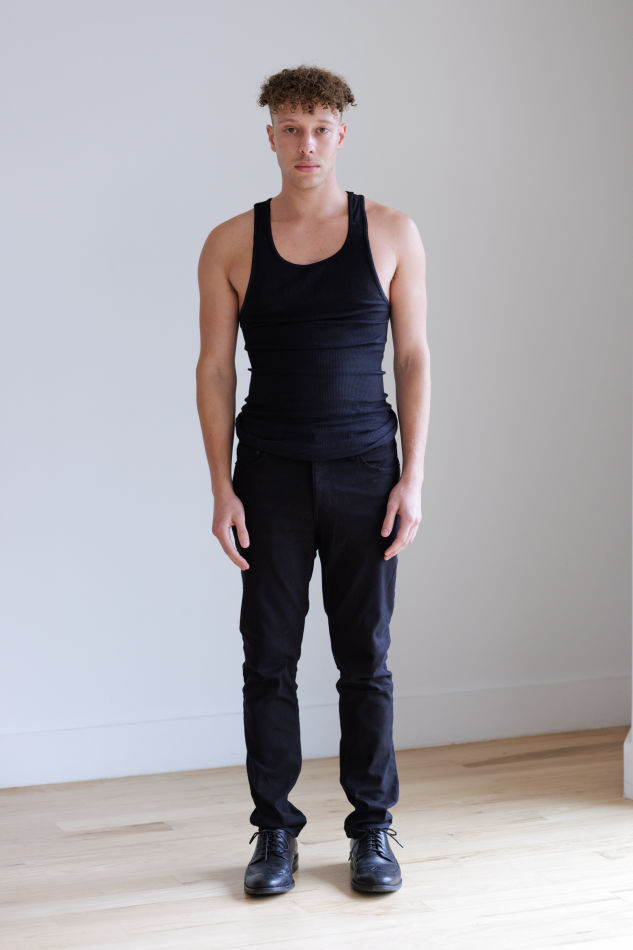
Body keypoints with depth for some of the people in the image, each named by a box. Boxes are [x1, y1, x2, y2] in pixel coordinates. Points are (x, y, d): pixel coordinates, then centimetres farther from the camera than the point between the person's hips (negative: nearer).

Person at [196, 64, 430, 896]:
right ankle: (275, 831, 15)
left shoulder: (392, 234, 3)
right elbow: (215, 369, 3)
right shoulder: (232, 244, 3)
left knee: (366, 658, 5)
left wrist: (412, 478, -4)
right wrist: (222, 490, -4)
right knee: (270, 659, 4)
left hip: (364, 472, 0)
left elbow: (414, 358, 3)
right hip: (270, 477, 0)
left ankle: (373, 828, 17)